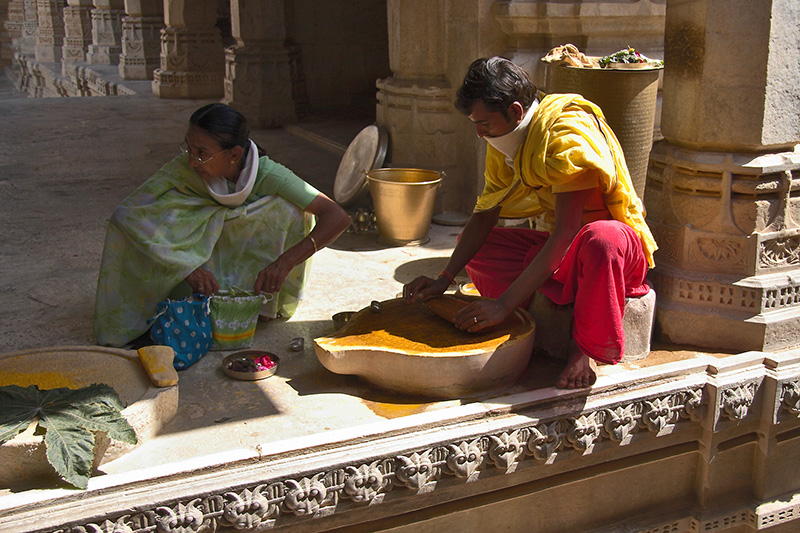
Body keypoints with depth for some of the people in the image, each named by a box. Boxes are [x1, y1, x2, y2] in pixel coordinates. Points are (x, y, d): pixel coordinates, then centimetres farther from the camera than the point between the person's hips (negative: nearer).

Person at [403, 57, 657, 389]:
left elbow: (566, 234, -32)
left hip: (620, 239, -8)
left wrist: (504, 304, -36)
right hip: (555, 248, 8)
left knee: (601, 239, -43)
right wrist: (444, 279, -13)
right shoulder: (504, 141, -1)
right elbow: (483, 216, 1)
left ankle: (587, 349, -22)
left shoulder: (567, 137, -27)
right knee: (472, 245, -2)